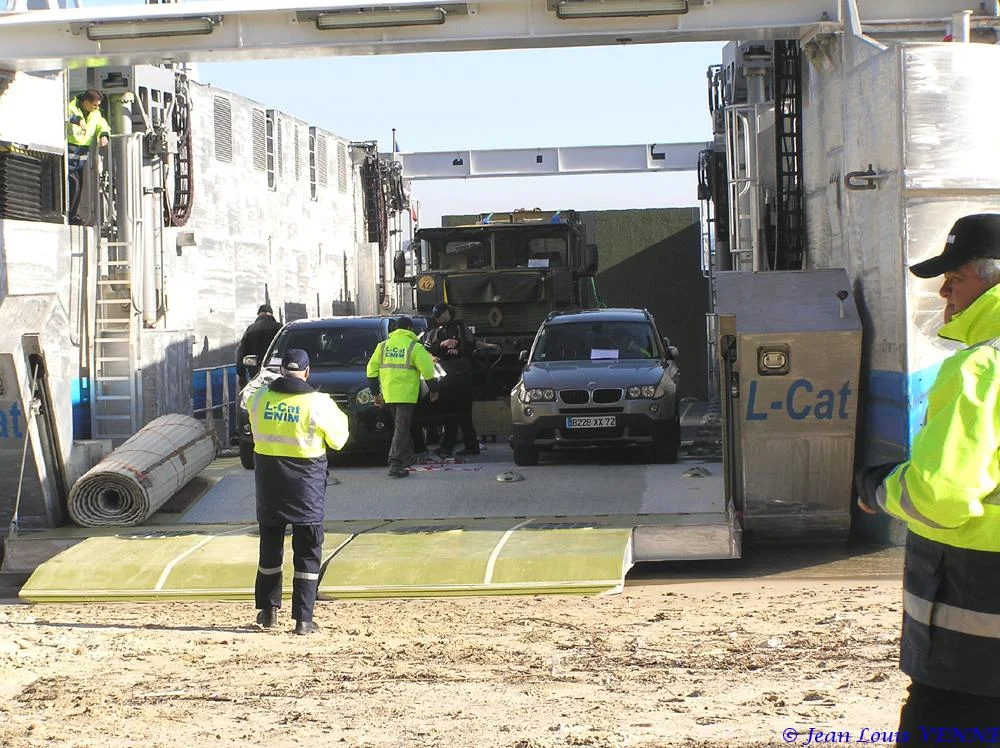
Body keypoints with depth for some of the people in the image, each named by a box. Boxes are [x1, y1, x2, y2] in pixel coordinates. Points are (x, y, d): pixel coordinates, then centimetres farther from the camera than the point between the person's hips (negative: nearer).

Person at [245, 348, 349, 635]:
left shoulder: (259, 399, -4)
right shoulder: (318, 403, -14)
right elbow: (337, 440, -1)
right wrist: (339, 417, 17)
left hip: (269, 482, 3)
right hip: (306, 484, -3)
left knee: (270, 546, 19)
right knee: (307, 552, 5)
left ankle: (268, 610, 25)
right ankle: (303, 619, 3)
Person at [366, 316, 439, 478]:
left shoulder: (383, 346, 10)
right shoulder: (414, 347, -5)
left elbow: (372, 370, 9)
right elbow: (427, 370, -7)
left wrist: (376, 393, 15)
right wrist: (433, 390, 8)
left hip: (388, 395, 5)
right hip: (406, 395, -5)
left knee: (401, 427, 20)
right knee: (401, 429, -5)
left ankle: (407, 459, 26)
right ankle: (395, 466, -12)